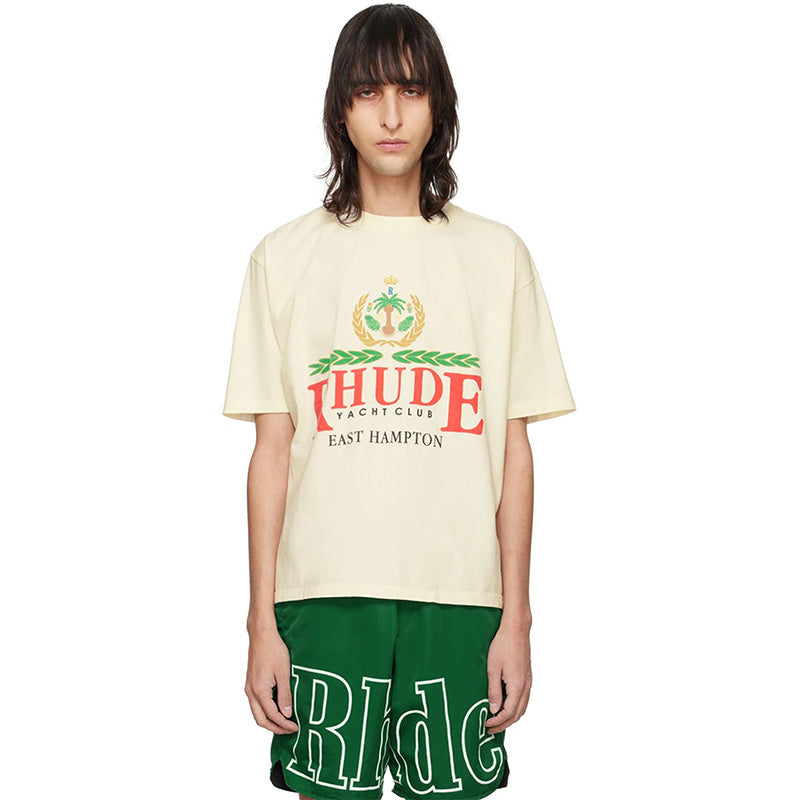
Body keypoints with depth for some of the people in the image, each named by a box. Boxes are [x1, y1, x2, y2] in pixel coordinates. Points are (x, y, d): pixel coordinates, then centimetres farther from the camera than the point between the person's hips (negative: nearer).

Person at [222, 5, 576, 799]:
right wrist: (262, 621, 0)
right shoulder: (285, 256, 4)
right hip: (324, 590, 0)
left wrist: (516, 617, 1)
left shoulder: (497, 254, 4)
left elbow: (514, 447, 3)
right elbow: (271, 449, 2)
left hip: (458, 592, 1)